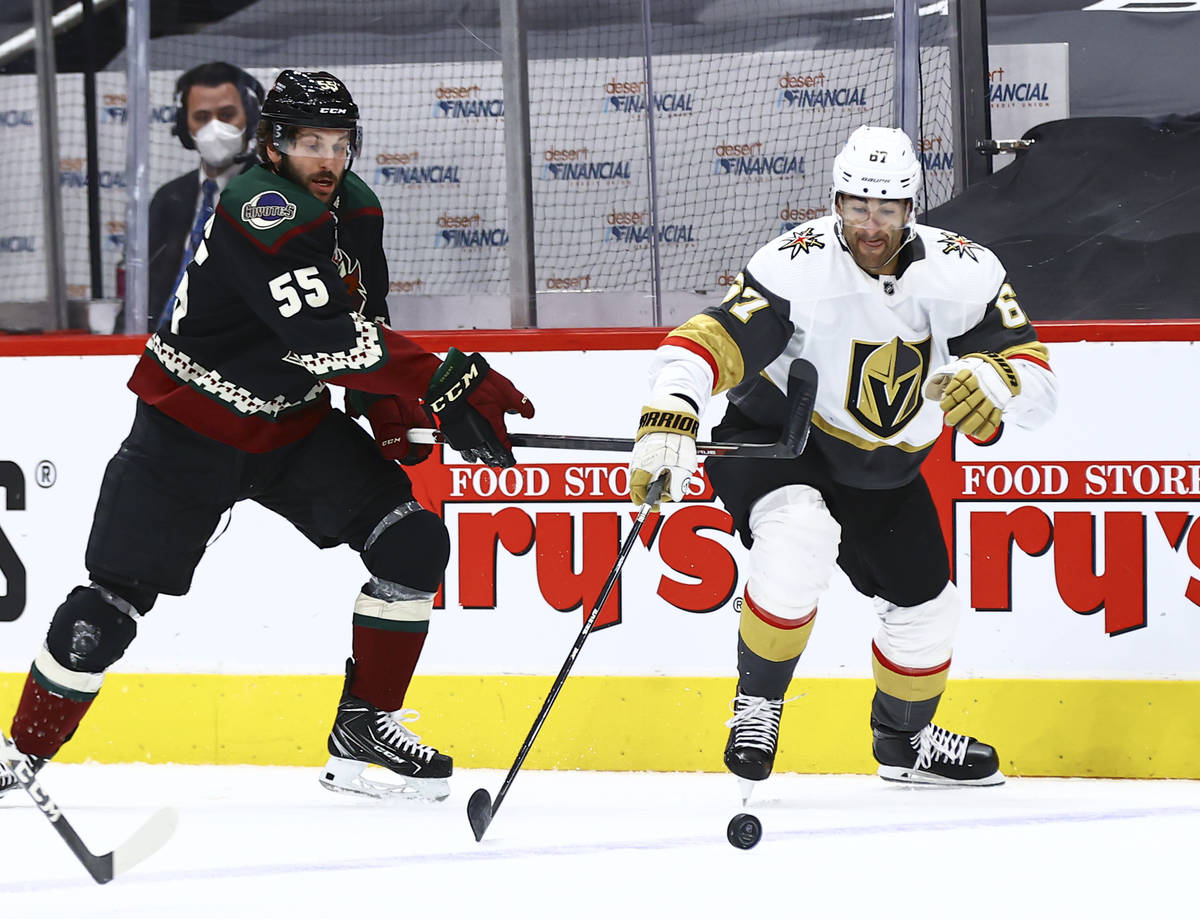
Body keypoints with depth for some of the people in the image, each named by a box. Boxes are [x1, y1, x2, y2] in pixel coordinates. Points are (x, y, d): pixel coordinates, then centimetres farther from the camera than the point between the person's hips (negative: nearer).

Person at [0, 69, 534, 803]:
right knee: (117, 595, -8)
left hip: (294, 425, 7)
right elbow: (326, 341, -34)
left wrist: (389, 418, 1)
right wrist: (446, 386, -37)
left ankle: (364, 727, 2)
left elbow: (365, 322, 16)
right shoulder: (264, 212, -26)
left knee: (414, 542, -8)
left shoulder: (355, 210, 1)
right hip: (190, 431, -7)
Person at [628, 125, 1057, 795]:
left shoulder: (963, 273, -16)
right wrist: (669, 420, -52)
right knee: (802, 532, -35)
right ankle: (758, 702, -16)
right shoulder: (798, 267, -27)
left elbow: (1038, 383, -17)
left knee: (926, 606, 13)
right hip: (773, 437, -5)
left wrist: (996, 382, -41)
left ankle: (905, 737, 44)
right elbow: (708, 339, -34)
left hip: (884, 469, 5)